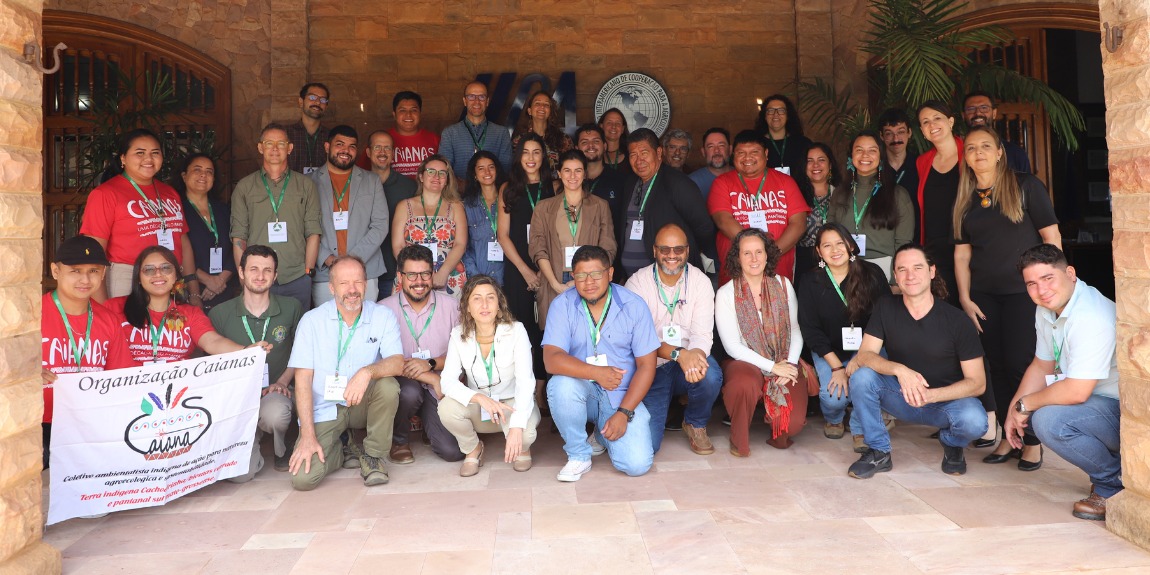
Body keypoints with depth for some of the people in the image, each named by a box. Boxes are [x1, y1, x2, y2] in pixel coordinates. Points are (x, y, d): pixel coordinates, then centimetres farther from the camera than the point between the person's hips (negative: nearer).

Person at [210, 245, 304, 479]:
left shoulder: (291, 308, 1)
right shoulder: (220, 314, -1)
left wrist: (283, 381, -5)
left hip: (275, 392, 0)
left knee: (274, 413, -40)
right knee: (239, 473, -18)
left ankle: (281, 448, 0)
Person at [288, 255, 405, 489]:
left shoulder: (383, 317, -4)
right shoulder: (311, 320, -5)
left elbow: (398, 363, -16)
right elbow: (303, 379, -9)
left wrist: (367, 371, -39)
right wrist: (308, 436, -16)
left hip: (363, 405, 1)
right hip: (323, 411, 0)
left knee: (388, 385, -32)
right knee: (303, 478, -20)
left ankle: (372, 454, -8)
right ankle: (347, 450, 13)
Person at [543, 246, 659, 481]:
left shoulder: (634, 305, -7)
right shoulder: (563, 305, -7)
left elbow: (646, 366, -6)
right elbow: (551, 359, -18)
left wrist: (623, 413, -14)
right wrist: (597, 373, -30)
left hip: (622, 396, 0)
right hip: (583, 390, 0)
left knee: (637, 464, -18)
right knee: (561, 383, -34)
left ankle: (603, 434, 17)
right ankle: (578, 456, -9)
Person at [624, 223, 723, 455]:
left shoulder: (700, 282, -3)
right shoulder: (638, 282, -8)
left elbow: (703, 333, -13)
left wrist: (696, 354, -38)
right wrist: (678, 354, -35)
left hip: (688, 360, 2)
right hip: (651, 368, -1)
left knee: (711, 376, -35)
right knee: (646, 444, -15)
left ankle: (696, 424, 1)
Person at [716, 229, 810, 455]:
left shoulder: (783, 285, 6)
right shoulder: (725, 294, -5)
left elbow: (795, 330, 6)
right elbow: (732, 346, -9)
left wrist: (789, 366, -10)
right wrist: (771, 366, -13)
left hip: (784, 364, 3)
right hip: (745, 362, -2)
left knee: (793, 423, -20)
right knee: (746, 384, -39)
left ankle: (779, 432, 21)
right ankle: (739, 439, -8)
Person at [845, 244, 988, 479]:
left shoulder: (956, 320, -12)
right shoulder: (885, 308, -6)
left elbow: (977, 382, -12)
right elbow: (864, 355, -16)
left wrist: (930, 395, -28)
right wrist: (900, 370, -36)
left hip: (947, 399, -1)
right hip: (901, 396, 2)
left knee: (974, 422, -33)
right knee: (861, 376, -26)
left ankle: (952, 443, 7)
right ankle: (879, 453, -7)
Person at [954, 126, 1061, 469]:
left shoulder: (1026, 187, -2)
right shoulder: (965, 201, 10)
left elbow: (1051, 237, -4)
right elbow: (962, 252, 9)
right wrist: (965, 298, 2)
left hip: (1024, 290, -4)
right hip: (984, 295, 4)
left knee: (1021, 364, -5)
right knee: (997, 365, 7)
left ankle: (1033, 441, 10)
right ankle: (1009, 436, 19)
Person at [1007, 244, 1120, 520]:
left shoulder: (1092, 318, -27)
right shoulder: (1047, 309, 2)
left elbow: (1076, 392, -31)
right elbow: (1041, 366, 12)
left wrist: (1025, 404, -15)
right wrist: (1014, 411, 3)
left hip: (1125, 409, -10)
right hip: (1099, 402, 10)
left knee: (1049, 420, -29)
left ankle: (1114, 483, -5)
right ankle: (1109, 466, 15)